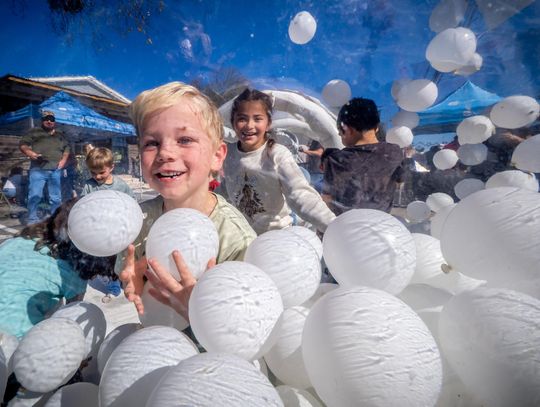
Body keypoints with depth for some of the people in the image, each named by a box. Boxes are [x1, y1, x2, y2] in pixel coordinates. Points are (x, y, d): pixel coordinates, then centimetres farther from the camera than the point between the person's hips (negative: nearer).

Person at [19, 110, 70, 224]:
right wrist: (29, 152, -12)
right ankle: (32, 221, 0)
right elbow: (22, 144, 9)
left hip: (56, 170, 3)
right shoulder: (34, 132, 13)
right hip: (38, 169, -3)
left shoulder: (59, 134, 22)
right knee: (35, 195, -10)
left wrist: (64, 160, 6)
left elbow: (67, 148, 23)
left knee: (56, 198, 5)